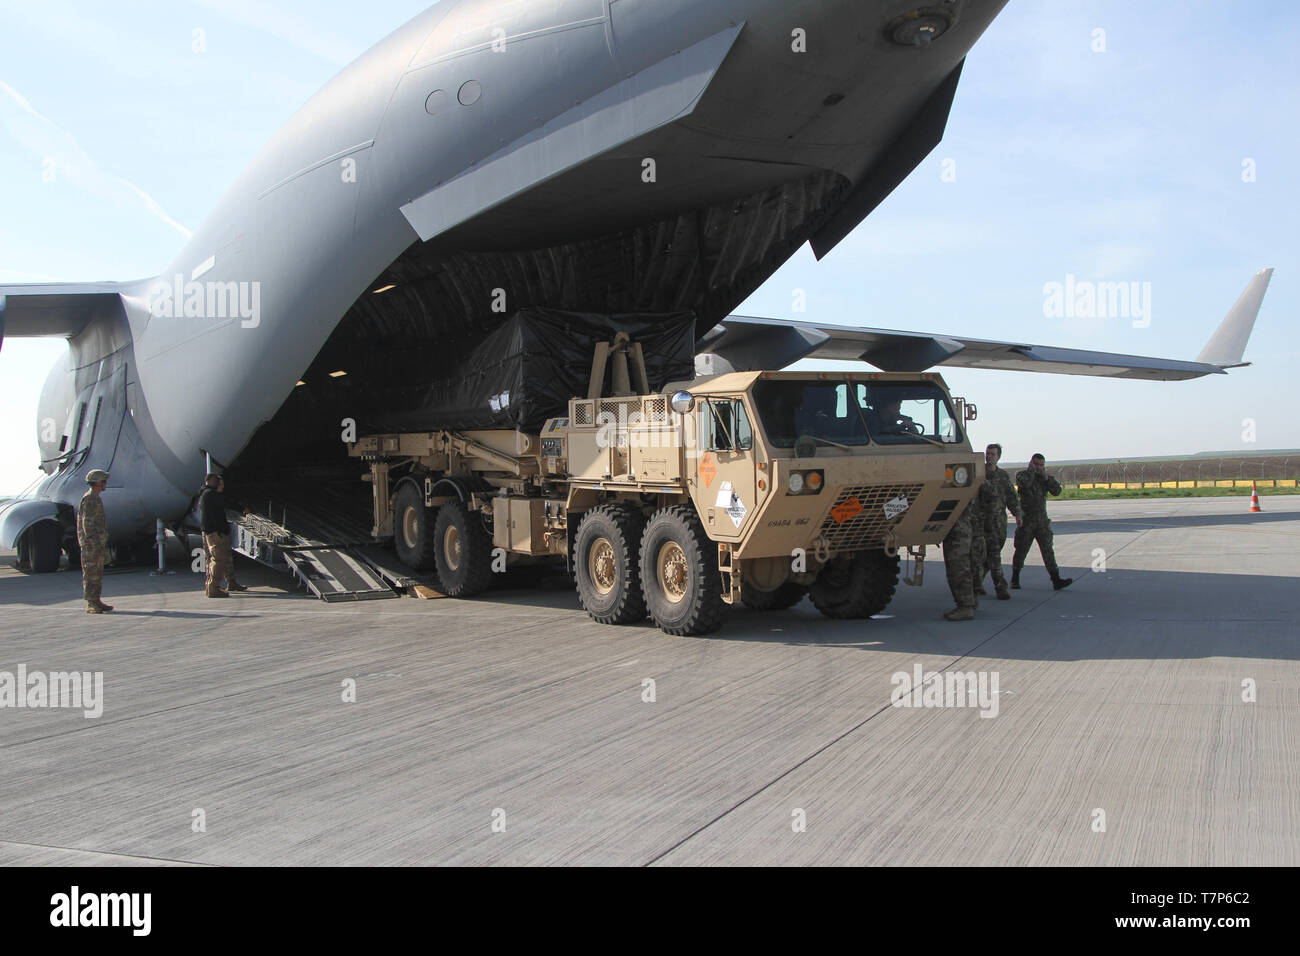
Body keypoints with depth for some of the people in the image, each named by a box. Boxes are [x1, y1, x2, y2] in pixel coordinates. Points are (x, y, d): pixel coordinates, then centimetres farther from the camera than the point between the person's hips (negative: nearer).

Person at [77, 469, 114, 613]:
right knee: (91, 574, -7)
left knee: (97, 574, 13)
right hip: (92, 543, -10)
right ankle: (91, 605, -5)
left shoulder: (95, 498, 18)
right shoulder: (89, 499, -14)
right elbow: (87, 523, -19)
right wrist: (93, 544, -21)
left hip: (98, 543, 10)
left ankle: (96, 602, 18)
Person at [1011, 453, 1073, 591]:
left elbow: (1057, 490, -3)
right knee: (1021, 550, 3)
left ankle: (1056, 579, -8)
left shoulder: (1046, 478, 12)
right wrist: (1031, 469, -12)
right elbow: (1024, 483, -24)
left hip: (1042, 520, 3)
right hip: (1026, 521, -3)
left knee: (1047, 549, -3)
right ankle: (1015, 579, 17)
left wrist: (1046, 477, -11)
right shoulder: (1022, 475, 0)